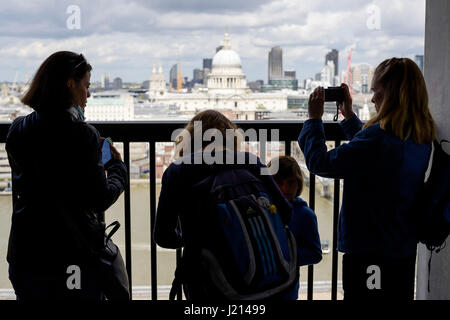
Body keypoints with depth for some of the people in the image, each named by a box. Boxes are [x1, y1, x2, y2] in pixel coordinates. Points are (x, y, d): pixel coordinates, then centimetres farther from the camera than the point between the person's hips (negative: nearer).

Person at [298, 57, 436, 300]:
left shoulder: (379, 135, -25)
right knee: (400, 295, 20)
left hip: (370, 249, -8)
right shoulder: (421, 138, 3)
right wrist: (349, 116, 22)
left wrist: (314, 119, -8)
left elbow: (320, 163, -21)